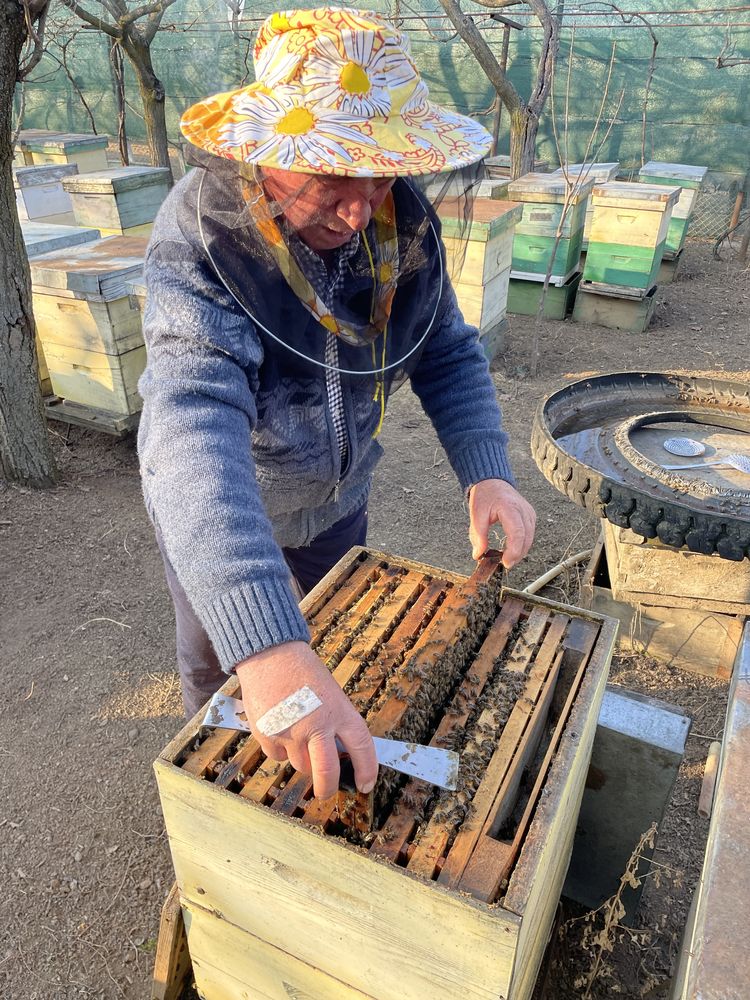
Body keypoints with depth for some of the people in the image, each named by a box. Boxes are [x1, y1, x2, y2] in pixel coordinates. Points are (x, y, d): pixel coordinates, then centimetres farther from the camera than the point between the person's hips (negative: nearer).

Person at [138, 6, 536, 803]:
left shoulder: (403, 224, -18)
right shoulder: (199, 238, -34)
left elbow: (448, 352, -7)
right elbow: (192, 428, -48)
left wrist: (487, 471, -25)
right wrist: (265, 646, -60)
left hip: (336, 495, 4)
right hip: (215, 510, -4)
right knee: (216, 667, 21)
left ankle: (332, 751, 59)